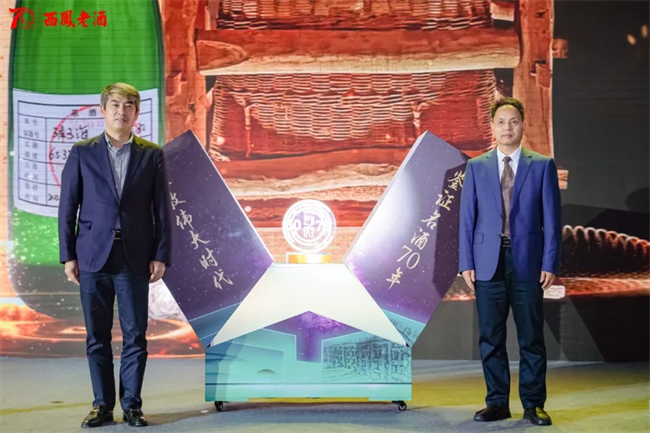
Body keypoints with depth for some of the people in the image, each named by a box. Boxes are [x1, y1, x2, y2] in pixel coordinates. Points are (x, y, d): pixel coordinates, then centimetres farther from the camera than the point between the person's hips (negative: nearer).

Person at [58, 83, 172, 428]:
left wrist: (160, 256, -3)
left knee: (135, 335, 2)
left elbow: (162, 210, 4)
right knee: (97, 337, 6)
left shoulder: (152, 155, 6)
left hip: (135, 258, 0)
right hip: (93, 257, 1)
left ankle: (132, 405, 14)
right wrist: (68, 256, -1)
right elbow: (67, 208, 5)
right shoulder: (81, 153, 6)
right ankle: (102, 405, 17)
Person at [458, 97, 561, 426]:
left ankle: (533, 405, 16)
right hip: (488, 264, 1)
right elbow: (467, 219, 6)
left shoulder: (542, 165, 5)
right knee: (490, 338, 6)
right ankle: (497, 403, 17)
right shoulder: (476, 167, 8)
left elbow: (551, 219, 2)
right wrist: (466, 263, -2)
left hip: (527, 263, -1)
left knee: (531, 338, 4)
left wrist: (550, 263, -5)